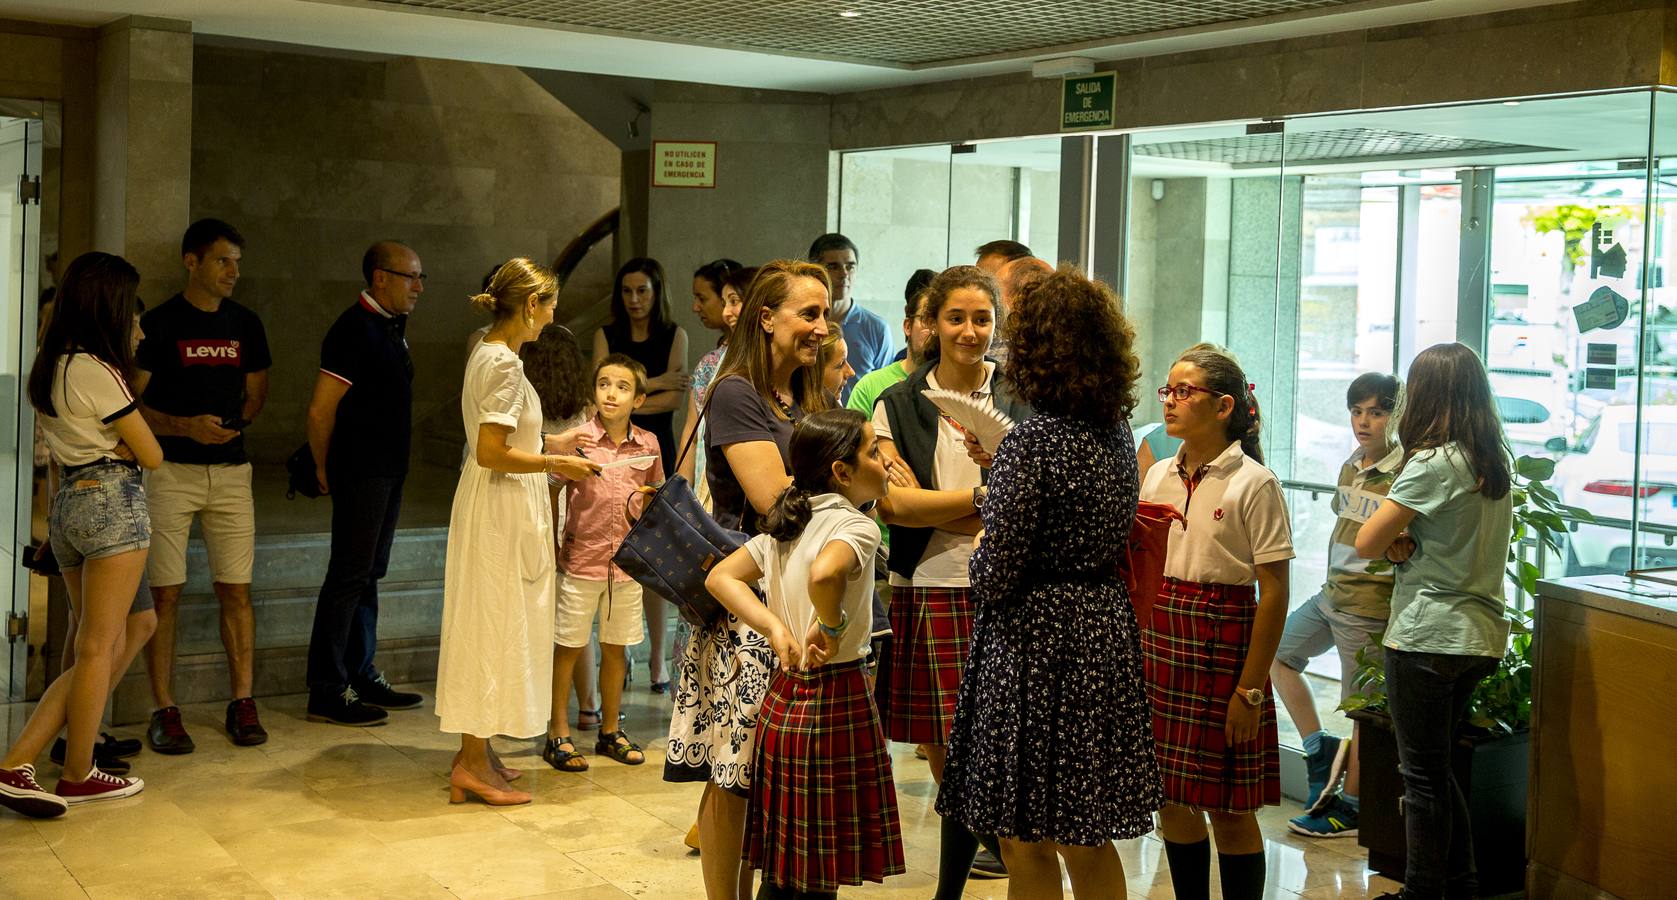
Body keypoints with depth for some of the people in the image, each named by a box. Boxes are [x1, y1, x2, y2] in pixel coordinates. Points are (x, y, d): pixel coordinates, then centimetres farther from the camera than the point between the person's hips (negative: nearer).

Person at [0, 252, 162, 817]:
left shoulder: (49, 366, 13)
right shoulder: (97, 371, -14)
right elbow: (152, 456, -9)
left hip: (67, 503, 9)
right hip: (113, 502, -9)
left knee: (100, 651, 12)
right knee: (99, 648, 1)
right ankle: (77, 776, 10)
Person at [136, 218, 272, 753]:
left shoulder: (245, 325, 11)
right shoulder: (159, 323, -2)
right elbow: (131, 403, -5)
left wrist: (228, 426, 2)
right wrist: (185, 426, -19)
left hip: (230, 471, 4)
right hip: (170, 470, -3)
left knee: (235, 589, 2)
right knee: (165, 593, -2)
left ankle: (243, 704, 9)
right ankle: (165, 712, 4)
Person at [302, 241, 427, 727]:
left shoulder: (390, 326, 14)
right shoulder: (354, 330, -16)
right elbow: (321, 409, -18)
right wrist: (326, 468, -6)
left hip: (388, 472, 9)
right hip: (361, 474, -9)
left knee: (368, 574, 15)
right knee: (349, 577, -6)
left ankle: (361, 676, 25)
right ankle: (326, 692, -1)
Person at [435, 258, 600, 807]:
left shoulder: (488, 354, 11)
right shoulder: (505, 363, -19)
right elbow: (491, 453, -23)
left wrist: (548, 444, 16)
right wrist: (555, 464, -13)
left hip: (496, 508, 10)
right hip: (501, 510, -10)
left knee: (489, 628, 14)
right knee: (495, 625, -3)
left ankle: (475, 753, 23)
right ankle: (473, 764, 5)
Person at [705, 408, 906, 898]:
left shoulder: (786, 525, 9)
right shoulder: (857, 526, -14)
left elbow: (721, 577, 8)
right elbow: (824, 574, -36)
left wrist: (776, 629, 0)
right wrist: (832, 627, -18)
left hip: (782, 695, 8)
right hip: (836, 698, -8)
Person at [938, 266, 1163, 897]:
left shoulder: (1032, 441, -17)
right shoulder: (1118, 432, 6)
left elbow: (997, 572, -19)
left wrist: (977, 567, 5)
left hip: (1034, 636, -8)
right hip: (1106, 629, 8)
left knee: (1028, 844, 5)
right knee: (1089, 842, 18)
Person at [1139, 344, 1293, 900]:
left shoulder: (1254, 483, -9)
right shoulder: (1158, 477, 9)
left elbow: (1274, 592, -11)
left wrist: (1251, 688, -14)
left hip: (1222, 642, -5)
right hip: (1159, 640, 6)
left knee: (1229, 808, 2)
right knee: (1171, 800, 11)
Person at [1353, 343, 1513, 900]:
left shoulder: (1434, 463, -16)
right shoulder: (1495, 462, 9)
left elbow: (1366, 543, -15)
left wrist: (1394, 540, 5)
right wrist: (1407, 541, -1)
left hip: (1427, 637, -8)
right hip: (1480, 636, 8)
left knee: (1423, 775, 2)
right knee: (1438, 768, 19)